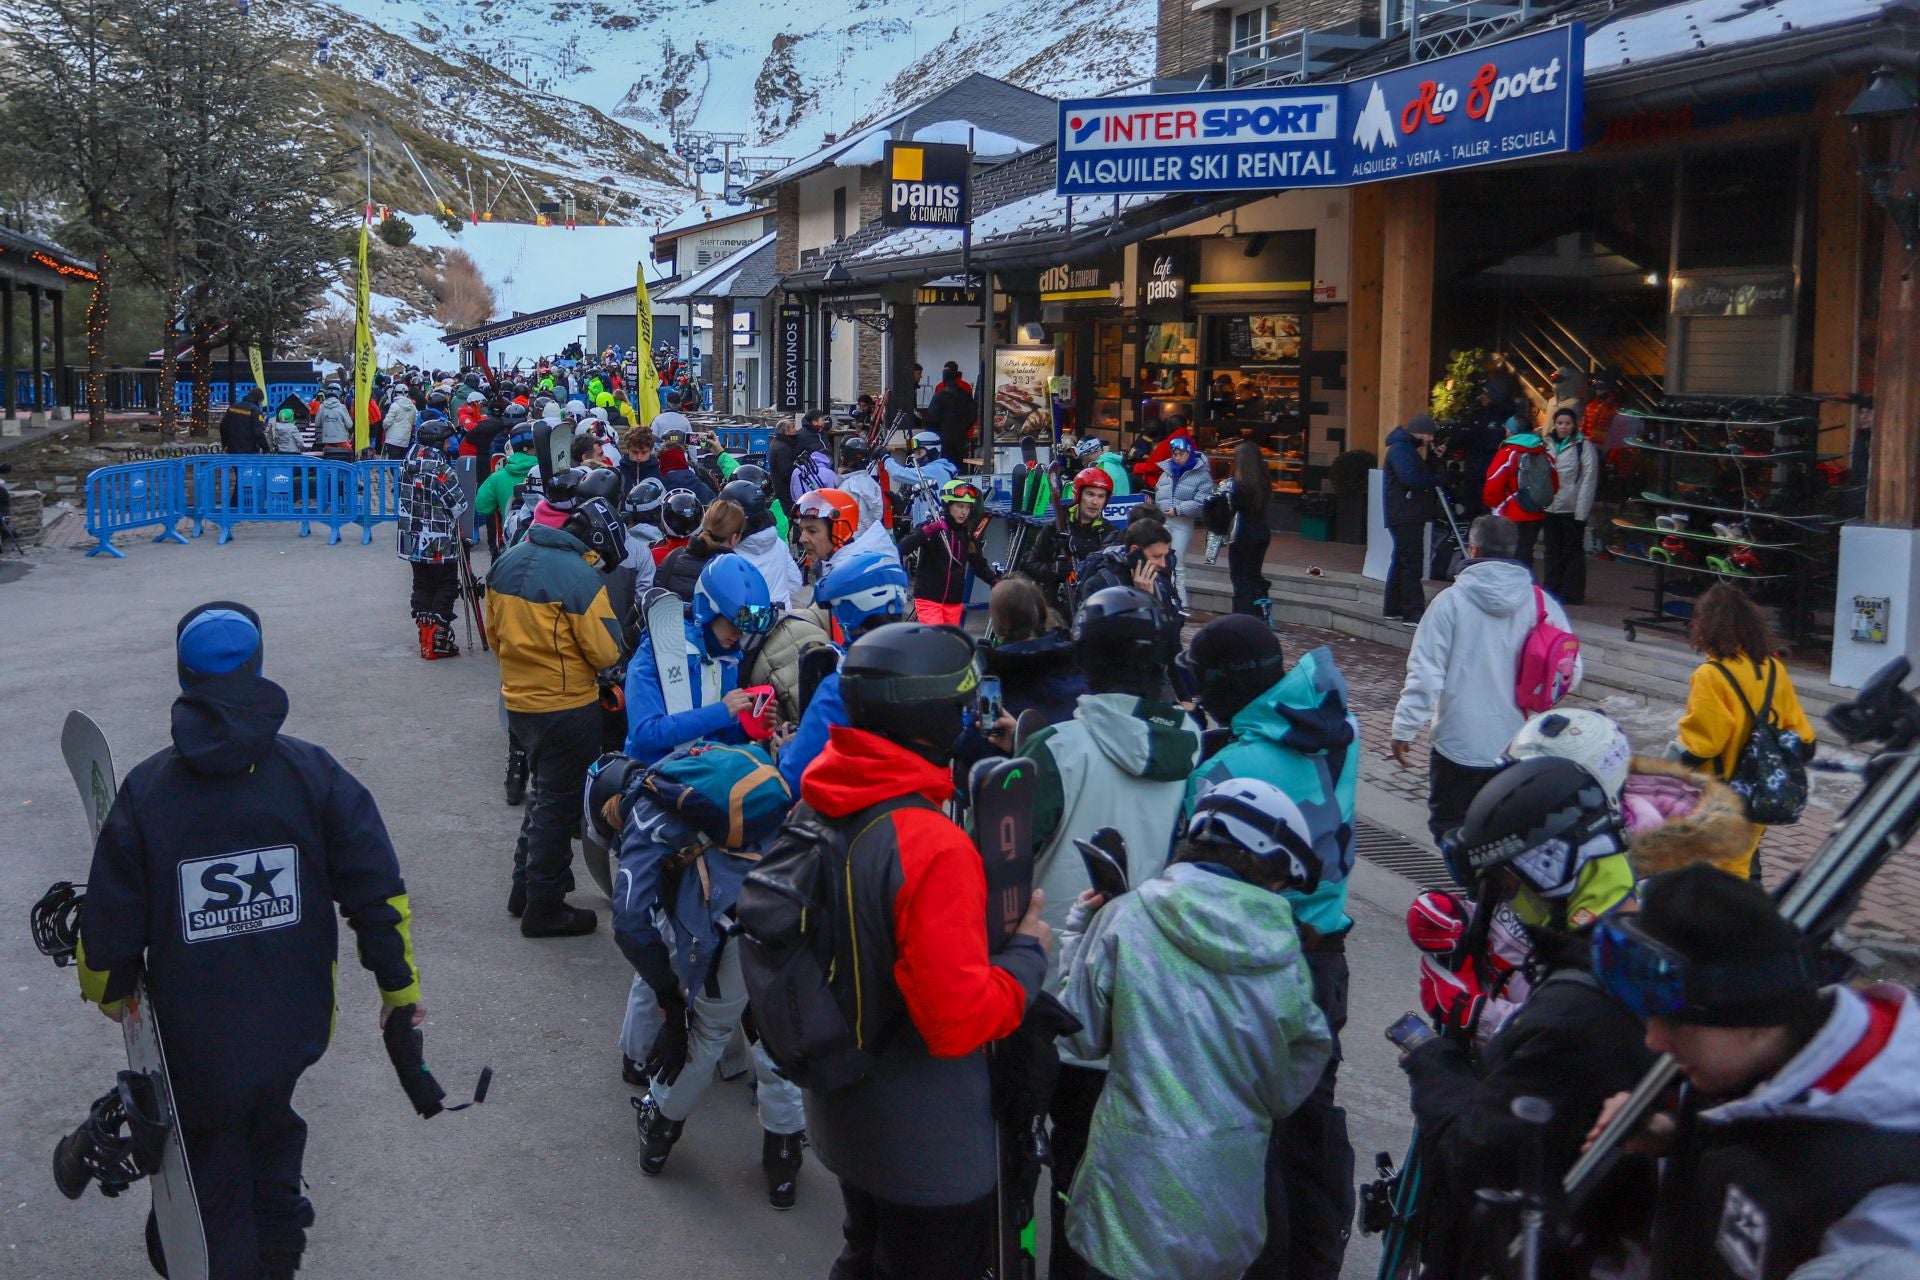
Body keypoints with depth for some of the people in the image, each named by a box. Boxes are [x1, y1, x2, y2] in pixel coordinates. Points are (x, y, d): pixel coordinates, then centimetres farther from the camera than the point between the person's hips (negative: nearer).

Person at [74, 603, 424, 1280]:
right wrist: (399, 985, 1)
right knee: (271, 1127, 28)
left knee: (212, 1179, 14)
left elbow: (110, 926, -7)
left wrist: (109, 992, 13)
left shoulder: (145, 792, -14)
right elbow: (379, 892, -12)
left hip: (194, 1040, -3)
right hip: (294, 1023, 3)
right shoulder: (314, 773, -11)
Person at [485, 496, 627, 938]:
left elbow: (495, 632, 11)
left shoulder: (506, 562, 3)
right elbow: (606, 652, -19)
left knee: (545, 792, 24)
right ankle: (544, 909, 13)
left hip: (517, 699, 8)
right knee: (560, 805, 5)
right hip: (567, 707, -8)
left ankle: (525, 887, 32)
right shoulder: (582, 578, -21)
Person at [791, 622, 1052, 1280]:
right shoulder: (932, 848, -32)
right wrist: (1028, 954, -16)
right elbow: (960, 1020, -30)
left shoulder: (814, 808, -6)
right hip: (930, 1154, -7)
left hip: (841, 1118, 8)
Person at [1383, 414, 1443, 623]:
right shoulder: (1399, 449, -13)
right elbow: (1410, 479, -23)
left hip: (1411, 515, 11)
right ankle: (1413, 612, -14)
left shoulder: (1411, 448, 21)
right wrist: (1438, 479, -13)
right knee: (1412, 561, -12)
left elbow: (1422, 475, 20)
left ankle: (1393, 608, 21)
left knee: (1402, 560, 14)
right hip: (1404, 516, -11)